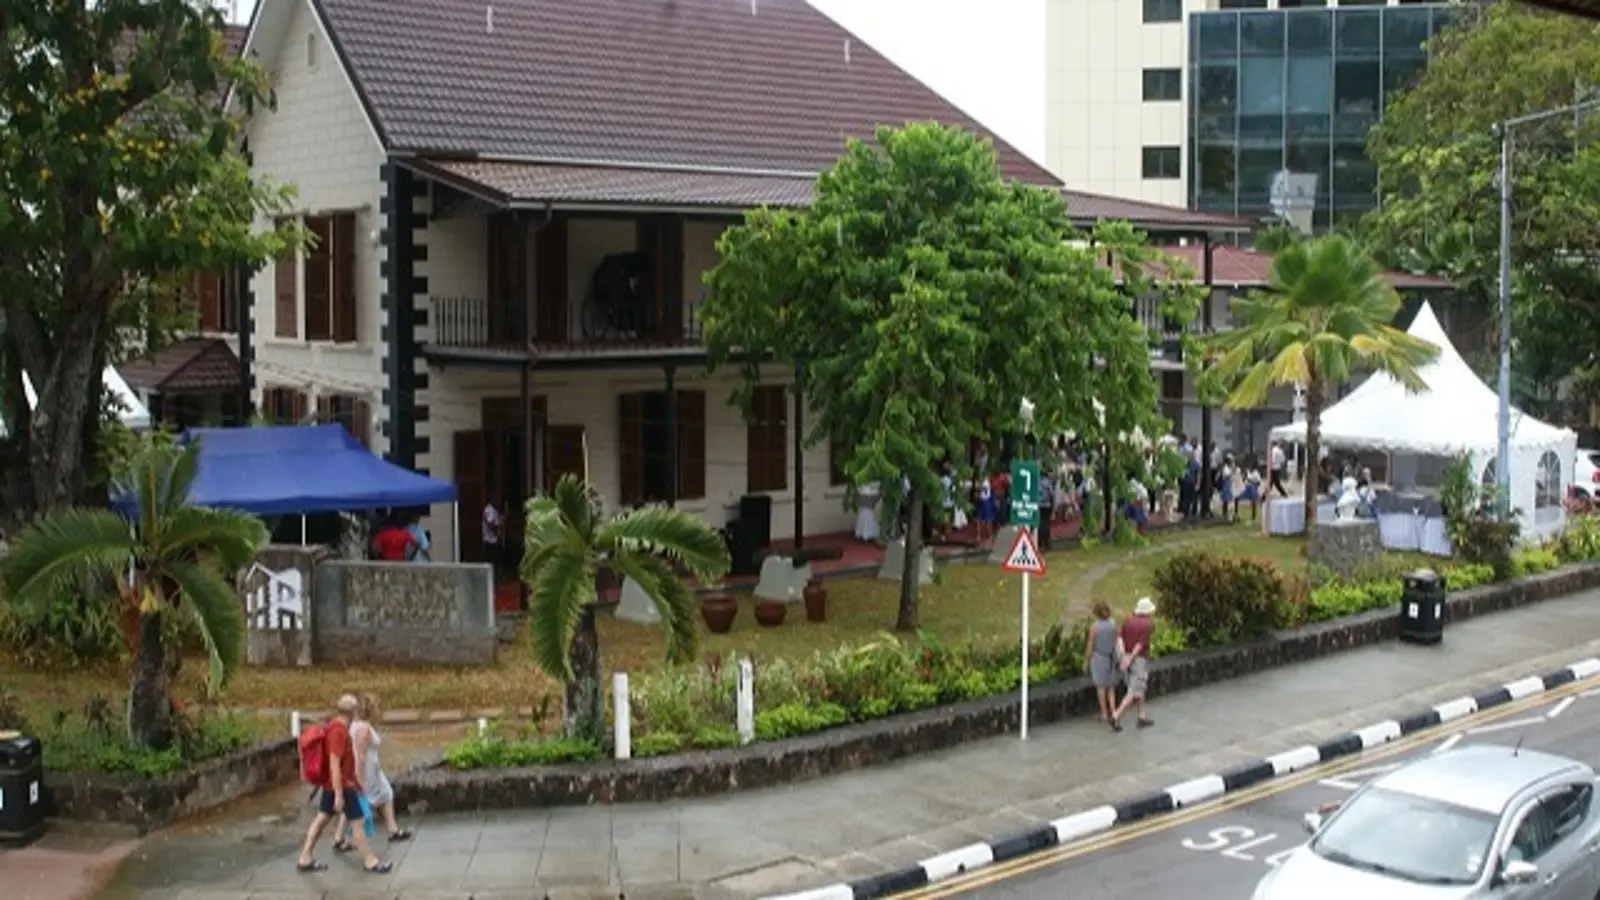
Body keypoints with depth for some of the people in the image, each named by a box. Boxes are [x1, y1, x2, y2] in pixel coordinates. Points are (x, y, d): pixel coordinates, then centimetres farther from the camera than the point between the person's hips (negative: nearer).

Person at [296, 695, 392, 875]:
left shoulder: (337, 725, 7)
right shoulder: (339, 731, -25)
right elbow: (334, 764, -27)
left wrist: (355, 780, 26)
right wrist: (339, 795, -26)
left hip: (331, 784, 10)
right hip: (341, 785, -10)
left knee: (322, 818, 14)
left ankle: (305, 859, 19)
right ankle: (370, 861, 9)